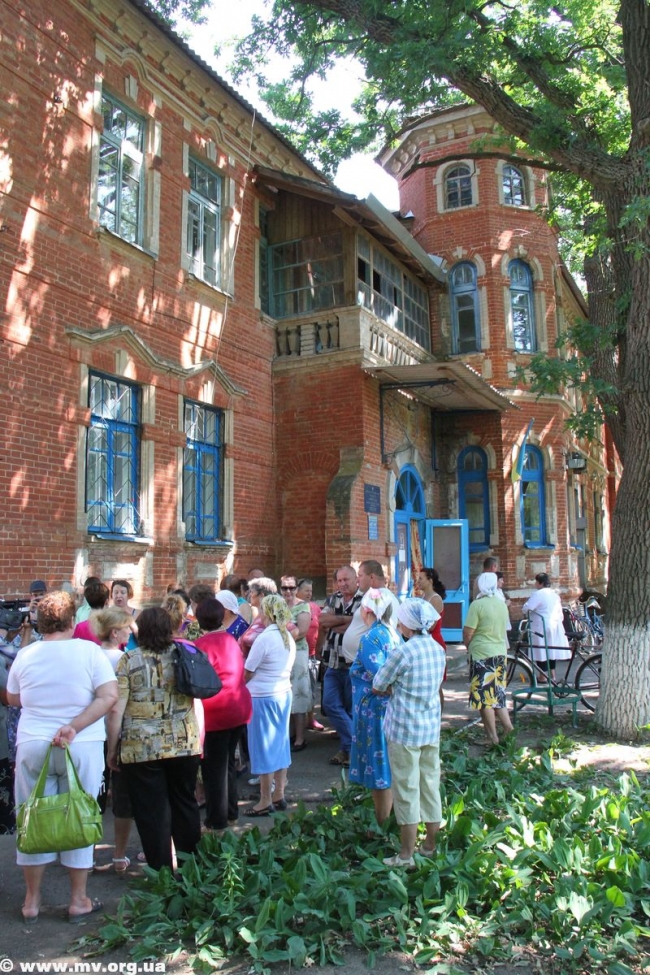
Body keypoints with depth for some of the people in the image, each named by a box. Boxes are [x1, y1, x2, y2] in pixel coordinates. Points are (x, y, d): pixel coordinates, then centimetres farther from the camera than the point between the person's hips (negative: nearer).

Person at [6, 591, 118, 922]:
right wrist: (74, 727, -17)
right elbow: (109, 696, -15)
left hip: (32, 746, 2)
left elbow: (13, 699, 13)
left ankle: (32, 901, 26)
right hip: (83, 747, -2)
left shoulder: (25, 655, -1)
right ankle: (78, 900, 21)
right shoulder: (89, 651, -8)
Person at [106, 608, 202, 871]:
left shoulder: (130, 660, -5)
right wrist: (198, 738, 14)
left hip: (142, 748, -3)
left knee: (152, 811, 7)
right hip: (184, 745, 4)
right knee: (185, 803, 18)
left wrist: (112, 750, 0)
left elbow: (116, 710, -9)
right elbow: (196, 701, 5)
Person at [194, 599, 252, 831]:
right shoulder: (231, 640, 7)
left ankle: (217, 821, 12)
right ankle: (231, 813, 30)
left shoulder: (203, 645, -14)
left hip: (215, 713, -7)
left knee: (214, 768, 4)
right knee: (228, 762, 20)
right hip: (239, 709, 7)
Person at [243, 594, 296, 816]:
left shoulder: (264, 638, -18)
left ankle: (265, 801, 8)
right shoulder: (288, 637, 6)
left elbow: (247, 673, -13)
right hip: (284, 694, 8)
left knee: (263, 747, 1)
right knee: (279, 743, 14)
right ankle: (279, 795, 22)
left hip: (263, 698, -8)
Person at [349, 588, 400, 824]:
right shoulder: (392, 634, 6)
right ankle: (388, 818, 30)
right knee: (388, 764, 18)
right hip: (389, 706, 9)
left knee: (378, 765, 3)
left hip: (374, 707, -9)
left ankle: (381, 825, 15)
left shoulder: (370, 638, -19)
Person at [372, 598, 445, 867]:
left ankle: (406, 855, 12)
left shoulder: (403, 651, -18)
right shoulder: (438, 649, 3)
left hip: (405, 730, -7)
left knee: (407, 790, 3)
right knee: (431, 786, 15)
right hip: (432, 728, 7)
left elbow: (377, 687, -10)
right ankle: (430, 846, 27)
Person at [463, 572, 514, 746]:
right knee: (497, 693, 18)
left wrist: (468, 646, 3)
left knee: (484, 696, 2)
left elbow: (468, 633, -15)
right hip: (500, 653, 7)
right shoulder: (502, 604, 7)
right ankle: (508, 726, 11)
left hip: (482, 655, -7)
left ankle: (493, 737, 6)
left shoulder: (477, 604, -15)